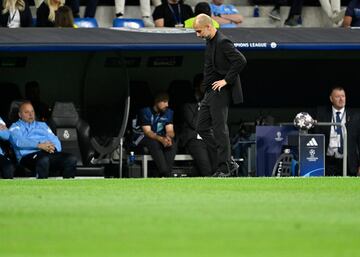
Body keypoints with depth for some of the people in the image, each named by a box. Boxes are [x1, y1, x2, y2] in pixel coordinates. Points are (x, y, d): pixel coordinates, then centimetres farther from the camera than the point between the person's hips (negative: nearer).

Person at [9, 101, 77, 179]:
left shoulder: (42, 125, 34)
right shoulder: (15, 127, 19)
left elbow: (56, 141, 21)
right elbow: (18, 142, -5)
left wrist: (53, 147, -5)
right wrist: (39, 145, -17)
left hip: (50, 153, 5)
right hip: (28, 156, -5)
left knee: (71, 159, -25)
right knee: (44, 159, -41)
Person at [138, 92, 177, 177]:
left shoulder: (169, 112, 4)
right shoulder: (145, 112, -11)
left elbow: (170, 130, -4)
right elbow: (147, 132, -19)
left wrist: (169, 137, -31)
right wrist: (161, 139, -38)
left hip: (161, 138, 4)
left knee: (173, 143, -28)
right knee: (154, 143, -38)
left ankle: (164, 175, -37)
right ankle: (165, 174, -47)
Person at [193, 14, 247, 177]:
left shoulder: (222, 42, -16)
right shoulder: (210, 42, 13)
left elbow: (241, 61, -25)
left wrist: (226, 80, -21)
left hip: (220, 93, -10)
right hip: (210, 93, 10)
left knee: (220, 130, -5)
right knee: (202, 128, 10)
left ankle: (224, 168, 2)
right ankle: (228, 162, 14)